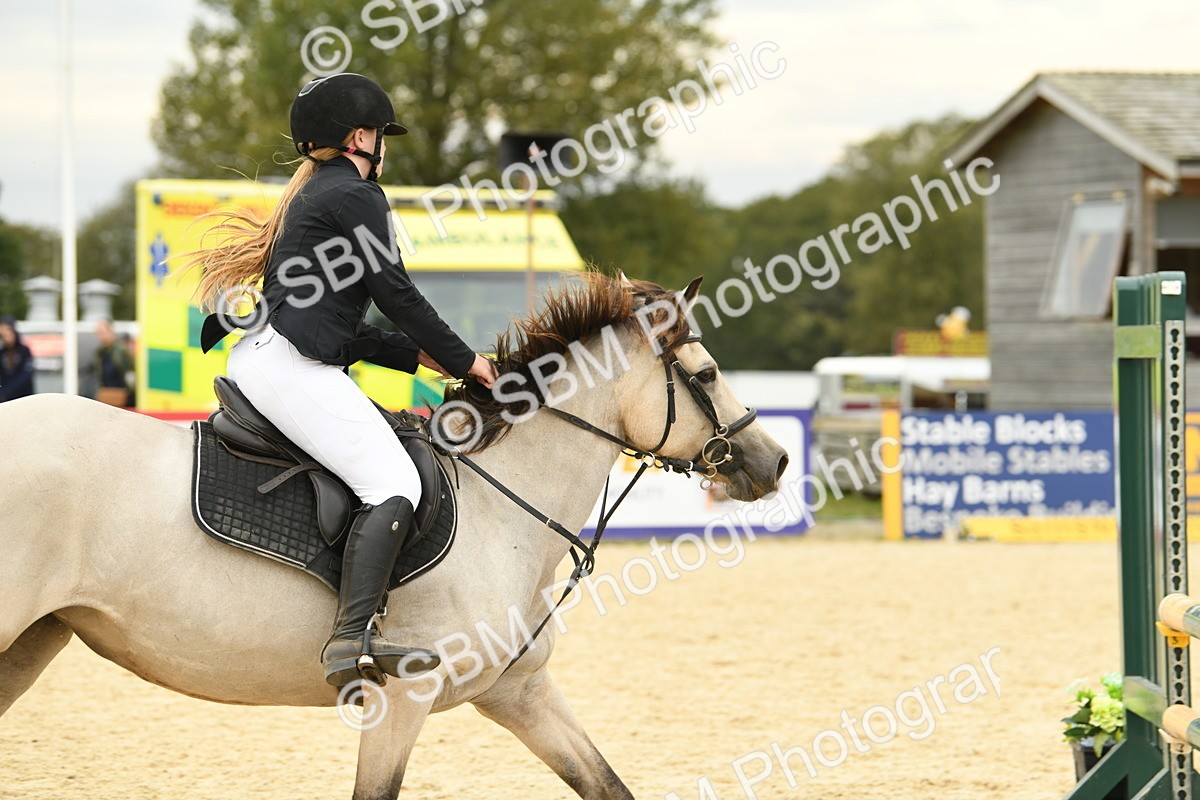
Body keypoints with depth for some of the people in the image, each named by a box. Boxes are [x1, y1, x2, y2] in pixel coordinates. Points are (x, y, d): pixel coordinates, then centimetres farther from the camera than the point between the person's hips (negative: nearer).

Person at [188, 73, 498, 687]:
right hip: (290, 366, -11)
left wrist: (422, 356, 22)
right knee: (393, 483, -20)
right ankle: (354, 638, -36)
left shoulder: (310, 195, 27)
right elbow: (396, 294, -6)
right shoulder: (356, 195, -3)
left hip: (255, 360, 11)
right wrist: (464, 360, 5)